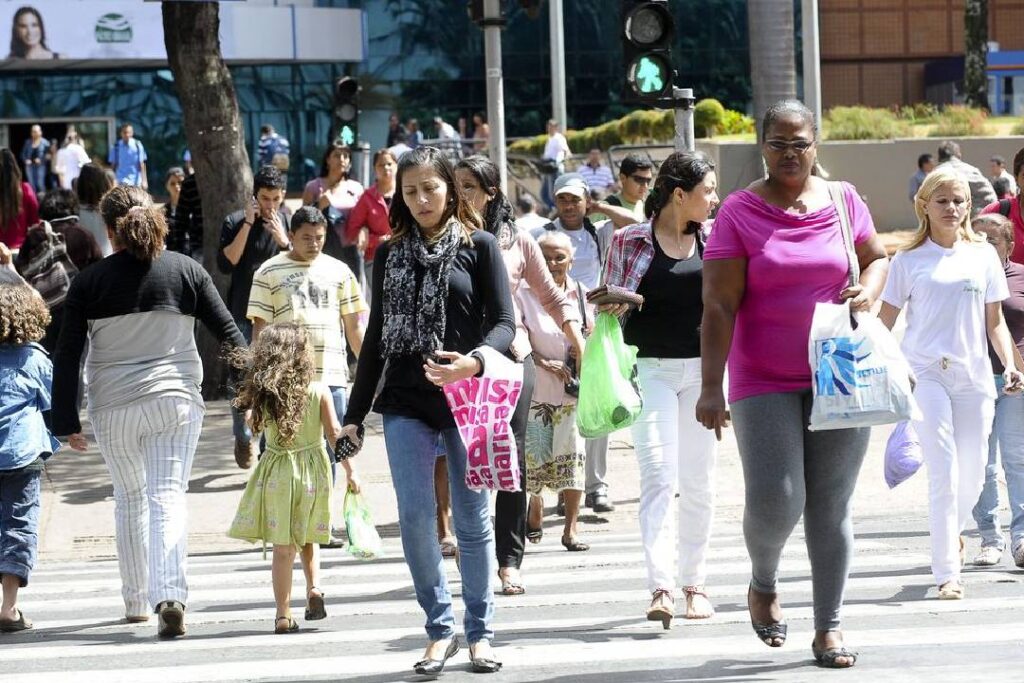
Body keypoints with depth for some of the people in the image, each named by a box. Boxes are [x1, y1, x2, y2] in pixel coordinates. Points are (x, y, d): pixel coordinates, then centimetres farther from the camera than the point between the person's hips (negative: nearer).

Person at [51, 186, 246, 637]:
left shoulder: (90, 281, -3)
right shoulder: (185, 270, 0)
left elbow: (67, 355, -4)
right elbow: (228, 333, 2)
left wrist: (66, 420, 1)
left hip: (113, 407, 0)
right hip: (176, 400, 0)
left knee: (129, 498, 18)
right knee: (168, 498, -3)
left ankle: (136, 600, 25)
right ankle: (170, 596, -22)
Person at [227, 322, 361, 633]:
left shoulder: (263, 395, -6)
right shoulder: (319, 392, -8)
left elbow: (255, 424, 10)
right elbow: (335, 433, -7)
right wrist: (350, 470, -1)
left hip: (276, 474, 0)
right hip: (313, 470, 0)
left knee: (282, 547, 3)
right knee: (308, 538, 21)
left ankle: (284, 614, 1)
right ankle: (314, 587, 1)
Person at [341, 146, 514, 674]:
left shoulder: (478, 246, 2)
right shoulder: (390, 254, 11)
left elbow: (504, 322, -3)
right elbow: (376, 336, 14)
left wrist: (474, 361, -24)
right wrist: (355, 413, 12)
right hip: (406, 404, 2)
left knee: (472, 520, 3)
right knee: (415, 517, -5)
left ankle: (480, 632, 14)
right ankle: (440, 628, 7)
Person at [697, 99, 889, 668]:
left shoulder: (844, 201, 5)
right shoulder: (739, 212, -4)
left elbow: (878, 257, 21)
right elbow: (719, 306, -8)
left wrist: (868, 291, -3)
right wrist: (711, 388, -14)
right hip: (764, 383, -2)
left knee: (831, 506, 4)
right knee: (775, 501, -11)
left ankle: (829, 626, 14)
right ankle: (764, 583, 21)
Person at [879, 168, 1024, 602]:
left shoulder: (983, 255, 10)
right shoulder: (909, 260, 3)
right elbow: (885, 322, 5)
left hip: (973, 375, 3)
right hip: (925, 374, -3)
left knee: (973, 471, 6)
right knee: (944, 472, -11)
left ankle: (952, 529, 39)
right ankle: (947, 574, -8)